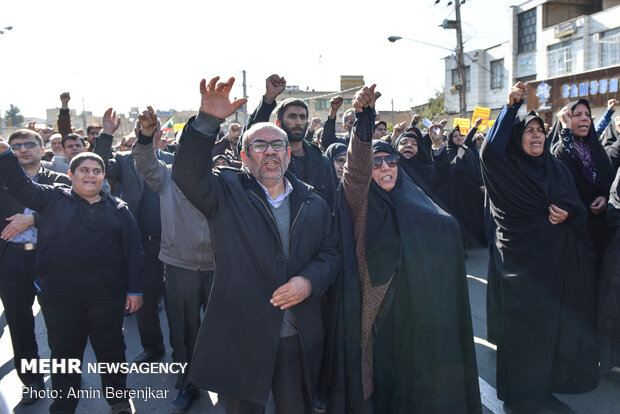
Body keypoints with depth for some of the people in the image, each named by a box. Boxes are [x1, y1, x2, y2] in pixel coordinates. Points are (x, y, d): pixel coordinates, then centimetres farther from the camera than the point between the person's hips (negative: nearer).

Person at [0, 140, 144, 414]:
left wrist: (134, 289, -1)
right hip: (60, 296, 0)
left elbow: (133, 250, 3)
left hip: (107, 296, 0)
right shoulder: (53, 199, 7)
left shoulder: (118, 209, 5)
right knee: (64, 351, 13)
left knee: (111, 348, 12)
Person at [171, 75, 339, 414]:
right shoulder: (228, 192, -2)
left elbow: (330, 252, 8)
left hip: (299, 339, 3)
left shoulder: (313, 204, 6)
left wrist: (310, 280, -12)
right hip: (240, 339, -2)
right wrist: (208, 120, -32)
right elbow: (187, 173, -19)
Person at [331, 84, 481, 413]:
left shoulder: (414, 203, 12)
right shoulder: (361, 201, -2)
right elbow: (355, 167, -22)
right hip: (376, 310, -4)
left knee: (414, 378, 13)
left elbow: (448, 231, 13)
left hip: (416, 310, 4)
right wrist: (364, 118, -34)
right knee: (381, 379, 5)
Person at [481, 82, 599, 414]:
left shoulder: (556, 168, 12)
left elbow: (578, 207, 14)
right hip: (522, 260, -5)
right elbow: (490, 150, -25)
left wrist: (567, 214, -10)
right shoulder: (508, 169, -3)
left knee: (554, 323, 9)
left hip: (556, 262, 5)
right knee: (522, 326, 0)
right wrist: (510, 107, -26)